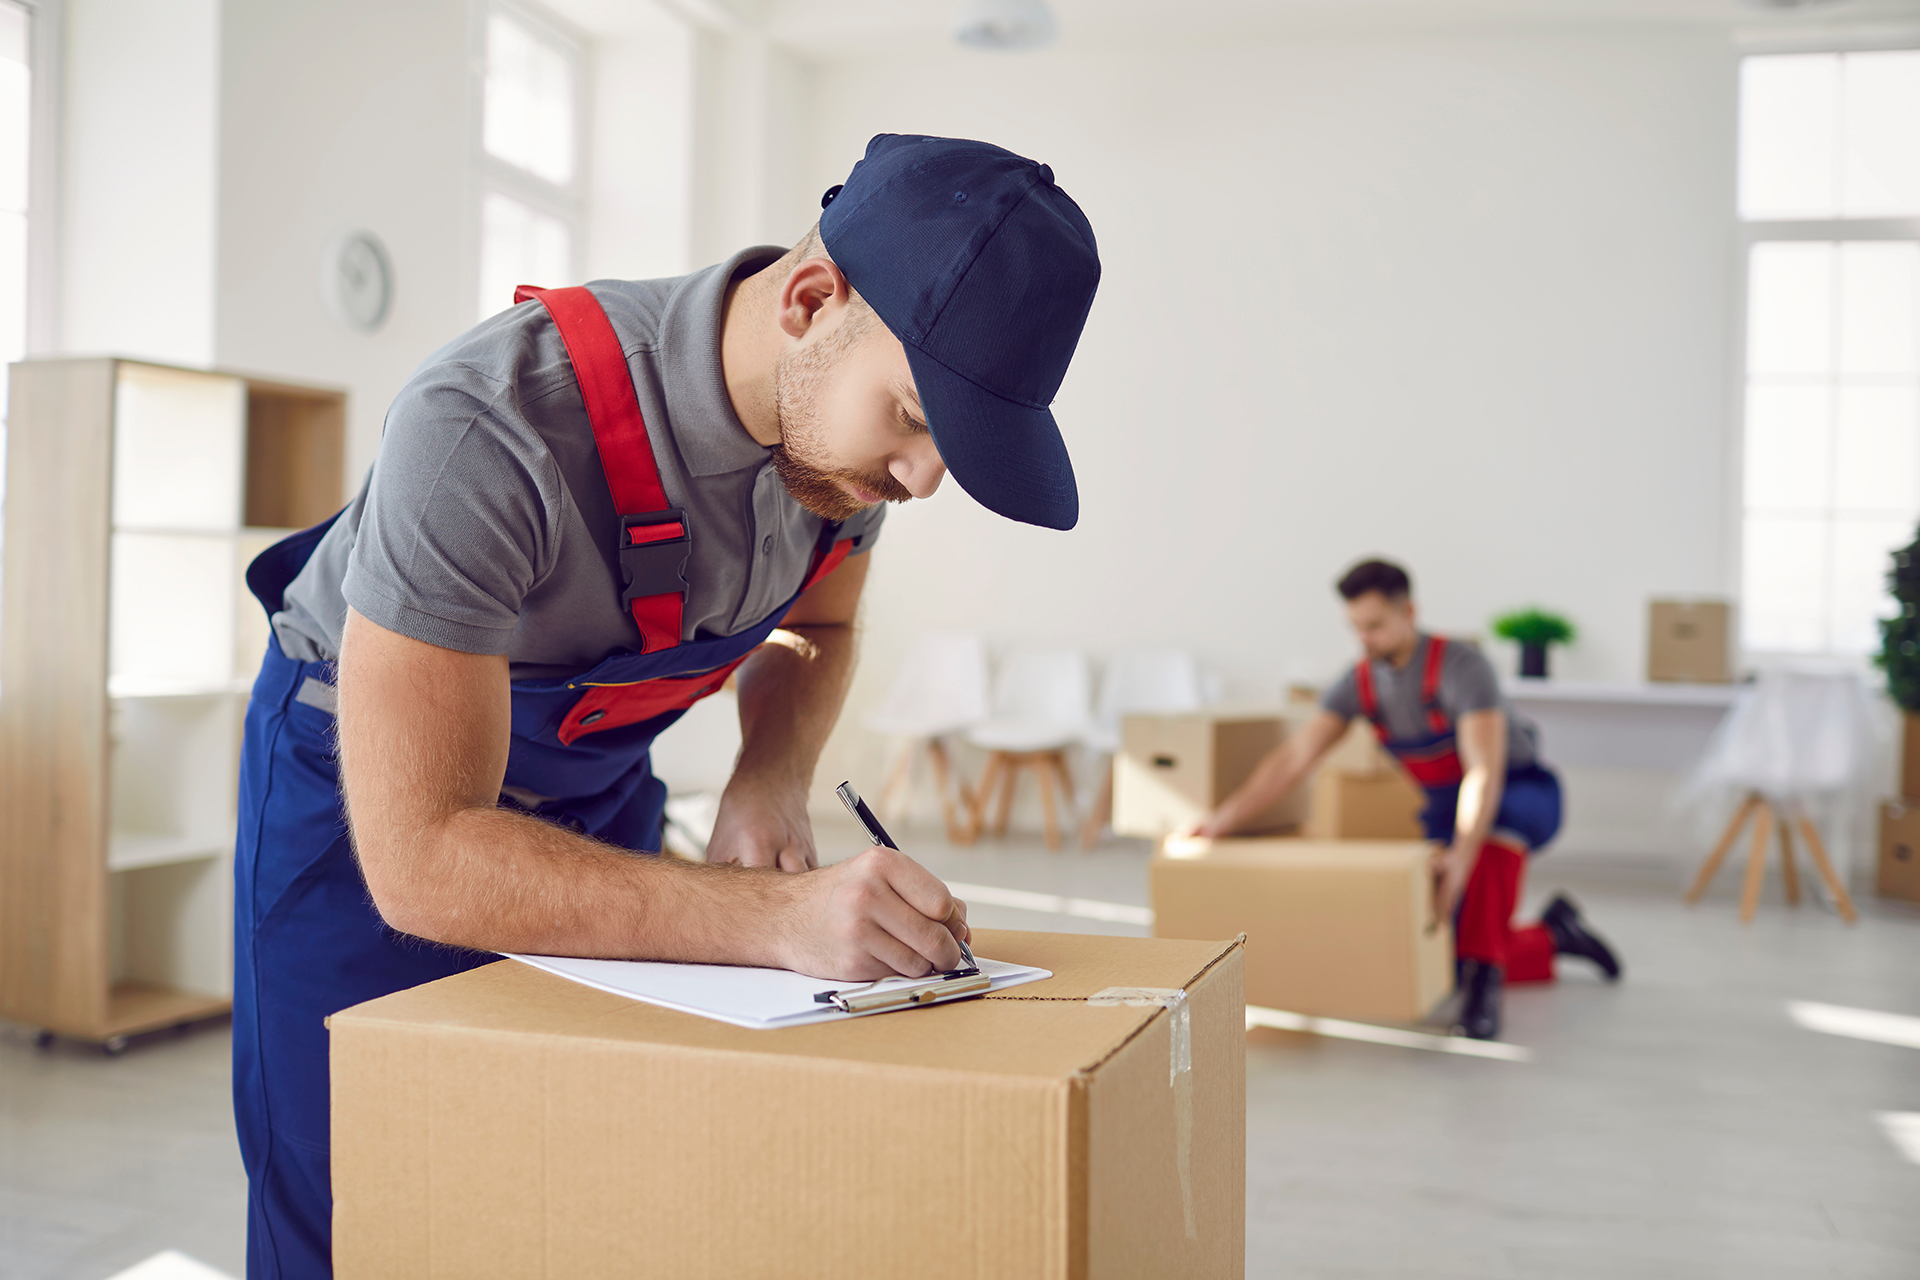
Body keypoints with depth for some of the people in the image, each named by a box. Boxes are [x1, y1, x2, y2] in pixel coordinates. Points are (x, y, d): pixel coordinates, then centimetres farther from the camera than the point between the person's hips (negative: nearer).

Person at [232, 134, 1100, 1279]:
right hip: (369, 793, -5)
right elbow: (419, 857, -39)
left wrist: (772, 783, -18)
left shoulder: (848, 407, -18)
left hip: (596, 778, 5)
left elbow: (817, 631, 4)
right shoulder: (488, 429, -39)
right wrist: (779, 914, -47)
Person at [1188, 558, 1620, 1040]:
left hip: (1524, 794, -6)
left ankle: (1484, 976, -35)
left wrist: (1461, 856, -53)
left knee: (1497, 815, -44)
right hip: (1448, 812, 6)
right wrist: (1224, 818, -23)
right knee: (1450, 962, -4)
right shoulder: (1361, 683, -8)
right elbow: (1294, 757, -12)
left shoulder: (1461, 667, -28)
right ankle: (1552, 937, 21)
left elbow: (1486, 771, -39)